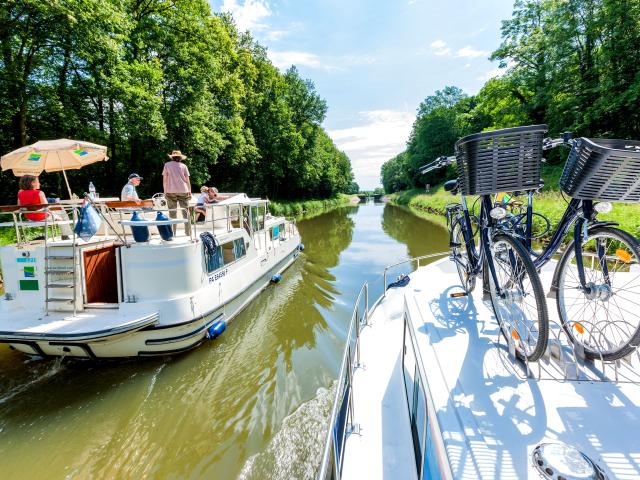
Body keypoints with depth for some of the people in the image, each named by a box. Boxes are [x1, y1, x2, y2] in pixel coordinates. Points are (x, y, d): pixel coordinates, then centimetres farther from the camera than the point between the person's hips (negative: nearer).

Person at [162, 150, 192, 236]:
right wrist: (189, 191, 12)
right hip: (183, 191, 0)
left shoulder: (167, 165, 5)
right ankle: (188, 232, 6)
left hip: (171, 191, 0)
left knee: (172, 212, 3)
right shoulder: (183, 166, 5)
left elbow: (164, 179, 4)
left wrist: (165, 191, 10)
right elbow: (187, 180, 5)